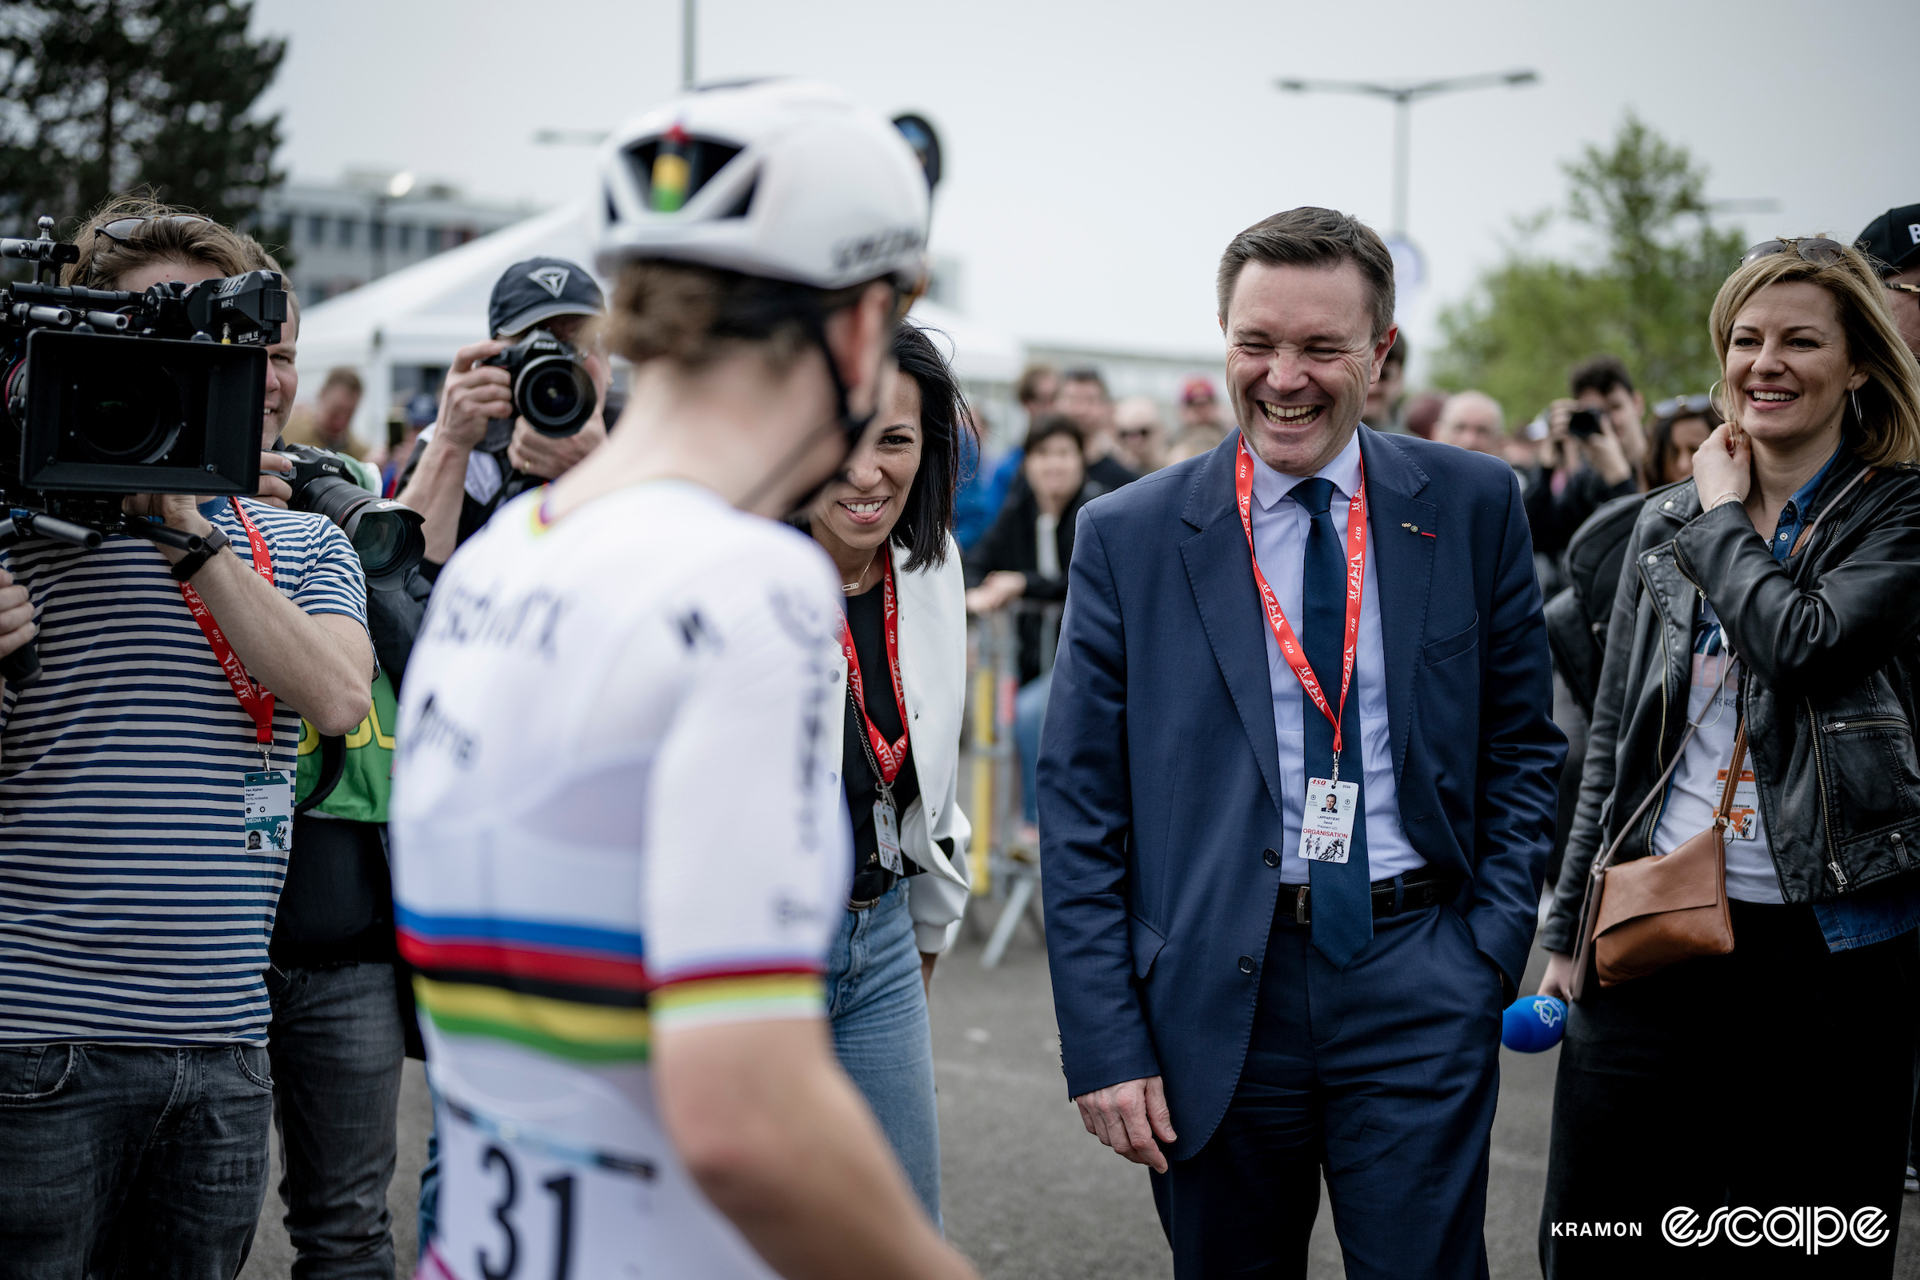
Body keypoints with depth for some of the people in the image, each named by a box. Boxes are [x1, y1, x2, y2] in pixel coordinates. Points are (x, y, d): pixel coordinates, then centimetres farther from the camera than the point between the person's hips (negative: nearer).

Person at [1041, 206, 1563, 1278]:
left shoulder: (1473, 507, 4)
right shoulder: (1128, 537, 1)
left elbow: (1522, 748, 10)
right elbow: (1081, 807, 0)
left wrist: (1490, 955, -1)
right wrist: (1105, 1044, -5)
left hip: (1418, 985, 0)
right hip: (1216, 987, 0)